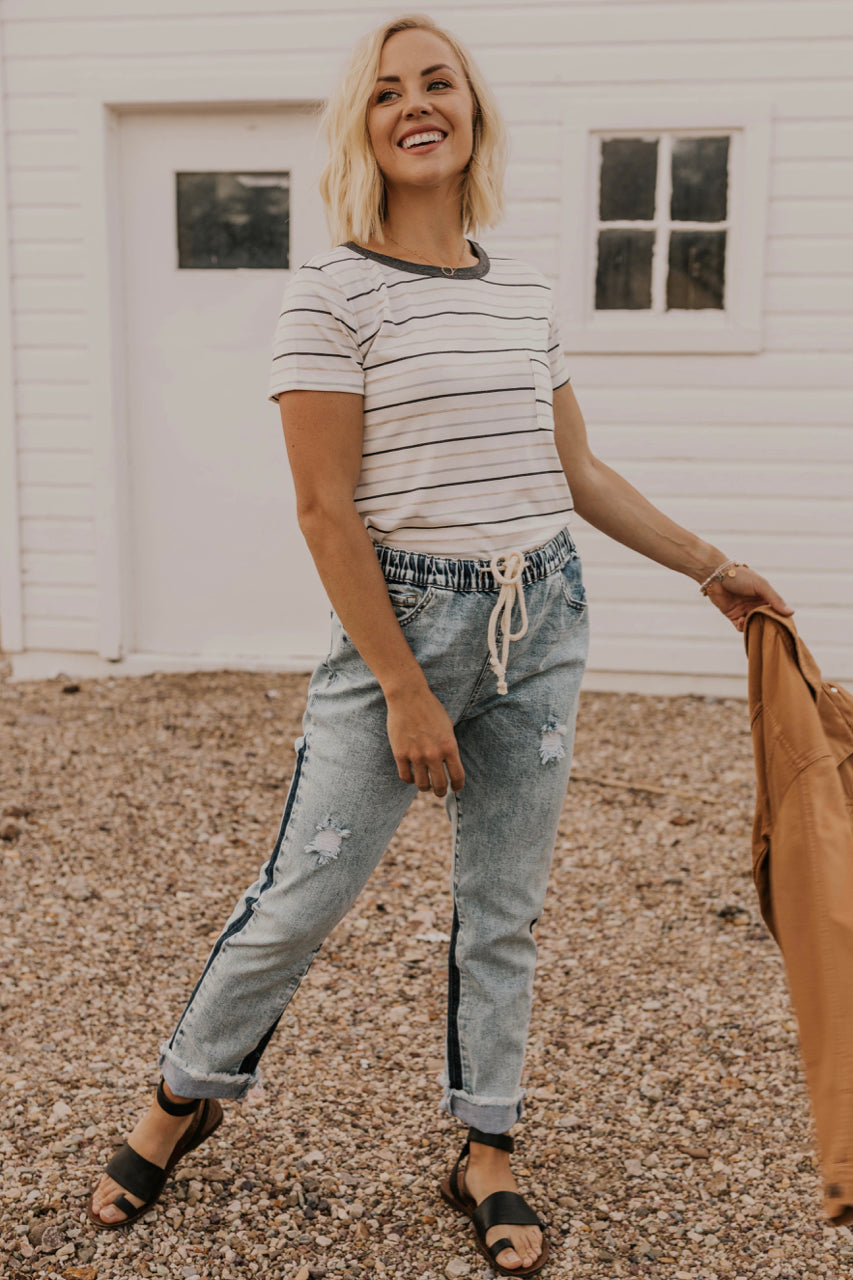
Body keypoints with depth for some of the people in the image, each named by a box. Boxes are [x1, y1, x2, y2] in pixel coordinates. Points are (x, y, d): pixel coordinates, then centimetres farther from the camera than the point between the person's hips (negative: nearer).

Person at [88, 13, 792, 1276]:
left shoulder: (525, 293, 9)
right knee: (302, 897, 2)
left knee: (505, 907, 12)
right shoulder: (331, 293, -8)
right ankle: (183, 1098, 29)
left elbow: (578, 472, 16)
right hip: (402, 619, -5)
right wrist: (405, 690, -15)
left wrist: (712, 568, 16)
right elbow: (326, 511, -12)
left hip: (542, 622, 5)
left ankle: (486, 1156, 30)